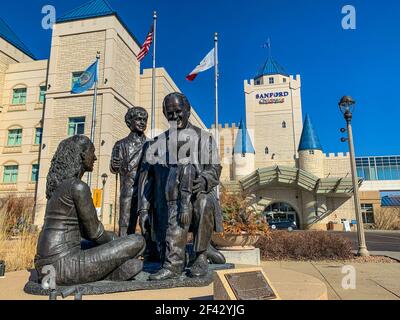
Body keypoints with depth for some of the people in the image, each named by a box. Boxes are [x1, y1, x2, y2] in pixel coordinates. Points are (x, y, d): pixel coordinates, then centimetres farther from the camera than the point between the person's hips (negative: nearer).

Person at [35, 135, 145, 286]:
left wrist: (111, 239, 17)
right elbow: (94, 231, -9)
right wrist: (116, 242, 12)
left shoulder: (59, 185, 16)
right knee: (138, 241, -3)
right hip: (65, 265, -9)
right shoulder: (79, 187, -16)